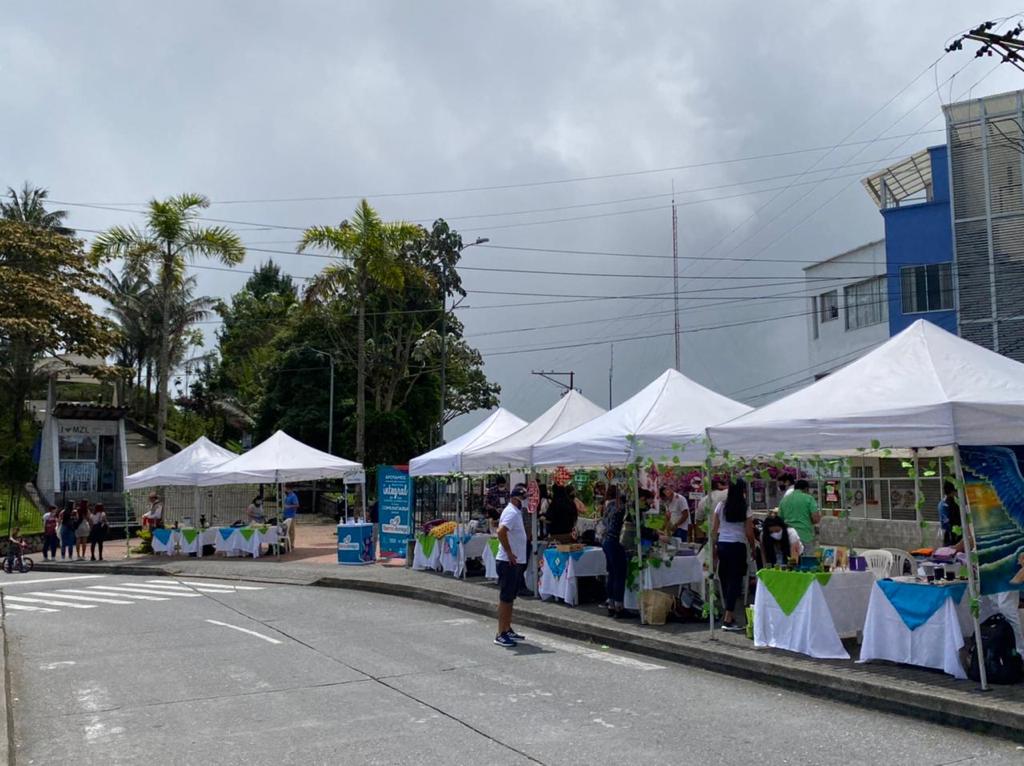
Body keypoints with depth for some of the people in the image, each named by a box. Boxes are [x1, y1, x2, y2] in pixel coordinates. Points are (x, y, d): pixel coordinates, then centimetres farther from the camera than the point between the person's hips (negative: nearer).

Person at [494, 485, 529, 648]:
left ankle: (508, 630, 25)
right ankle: (501, 635, -2)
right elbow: (501, 531, -31)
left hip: (516, 562, 10)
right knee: (505, 598, -5)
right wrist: (509, 553, -25)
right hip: (509, 562, -10)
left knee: (510, 597, 16)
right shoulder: (511, 512, -16)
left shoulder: (515, 512, 16)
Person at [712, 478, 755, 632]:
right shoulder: (745, 509, -5)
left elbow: (713, 529, 4)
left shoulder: (721, 506, 3)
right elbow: (749, 533, -4)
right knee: (735, 580, -1)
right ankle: (728, 619, -5)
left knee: (725, 579, 14)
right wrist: (753, 547, 10)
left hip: (722, 544, 4)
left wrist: (714, 545, 13)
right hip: (738, 546, -4)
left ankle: (729, 614, 23)